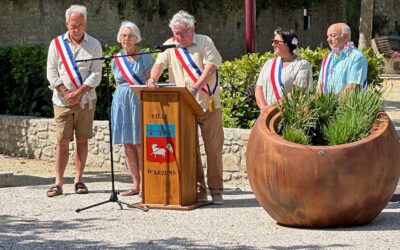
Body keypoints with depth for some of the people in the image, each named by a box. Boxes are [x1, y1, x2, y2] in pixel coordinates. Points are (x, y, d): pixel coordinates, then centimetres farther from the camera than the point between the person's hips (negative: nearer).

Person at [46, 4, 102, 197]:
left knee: (82, 140, 3)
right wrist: (66, 93, -10)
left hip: (86, 100, 1)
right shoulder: (57, 44, 5)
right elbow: (51, 72, 1)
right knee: (62, 141, -4)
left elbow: (96, 74, -3)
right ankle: (58, 183, -2)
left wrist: (79, 93, -14)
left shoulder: (94, 45, 4)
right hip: (62, 101, 0)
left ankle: (78, 180, 10)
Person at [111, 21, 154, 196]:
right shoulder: (117, 60, 13)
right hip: (122, 102, 5)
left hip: (140, 102, -5)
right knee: (128, 145, 4)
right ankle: (136, 185, 9)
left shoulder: (144, 58, -2)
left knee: (140, 144, -8)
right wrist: (122, 94, 12)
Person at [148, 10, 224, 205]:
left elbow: (210, 67, -12)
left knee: (213, 148, -1)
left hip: (208, 105, -2)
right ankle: (198, 189, 10)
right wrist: (153, 79, -25)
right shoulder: (170, 46, 8)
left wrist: (195, 88, -25)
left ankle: (216, 190, 6)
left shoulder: (205, 43, -1)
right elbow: (159, 64, -3)